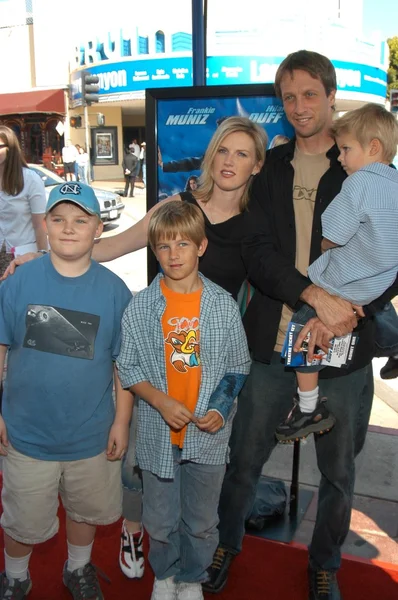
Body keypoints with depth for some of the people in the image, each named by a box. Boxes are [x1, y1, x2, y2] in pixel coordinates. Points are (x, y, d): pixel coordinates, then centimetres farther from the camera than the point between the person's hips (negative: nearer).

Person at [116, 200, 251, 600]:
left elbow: (238, 368, 2)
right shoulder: (141, 306, -7)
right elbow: (127, 368, -2)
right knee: (161, 519, 18)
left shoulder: (223, 305, -6)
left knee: (202, 521, 18)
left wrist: (221, 408, -13)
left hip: (208, 434, 0)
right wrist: (161, 402, -16)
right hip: (158, 433, 0)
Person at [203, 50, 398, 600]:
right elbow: (258, 254, -5)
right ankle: (227, 543, 41)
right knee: (244, 459, 14)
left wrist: (348, 312, -18)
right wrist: (317, 295, -20)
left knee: (338, 473, 15)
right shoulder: (272, 168, 6)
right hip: (272, 345, 2)